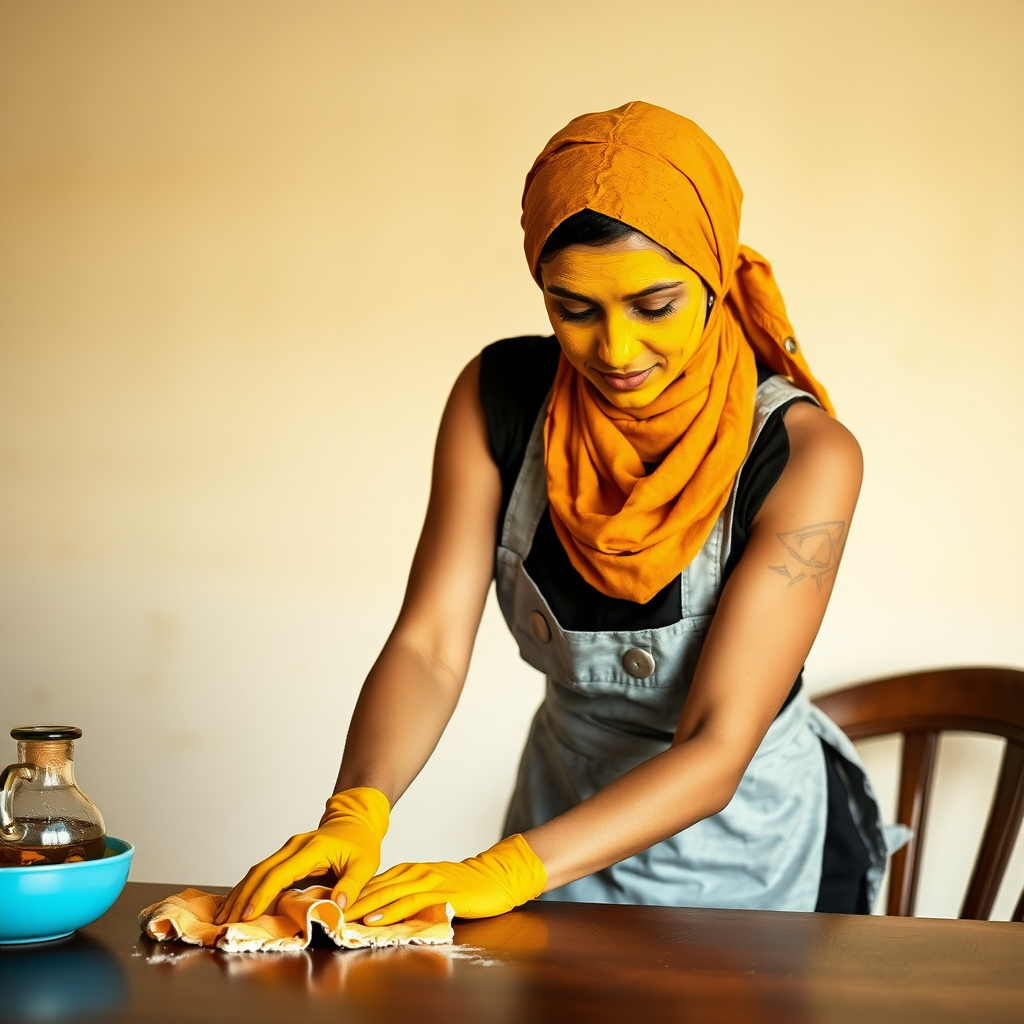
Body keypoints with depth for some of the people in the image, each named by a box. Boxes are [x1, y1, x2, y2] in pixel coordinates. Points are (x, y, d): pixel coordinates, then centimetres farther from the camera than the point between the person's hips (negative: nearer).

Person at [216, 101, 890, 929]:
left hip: (754, 853, -3)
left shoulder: (803, 456, -22)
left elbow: (715, 751, -25)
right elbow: (429, 645, -14)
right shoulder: (500, 398, -10)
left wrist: (503, 872, -37)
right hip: (567, 822, 3)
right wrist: (355, 814, -33)